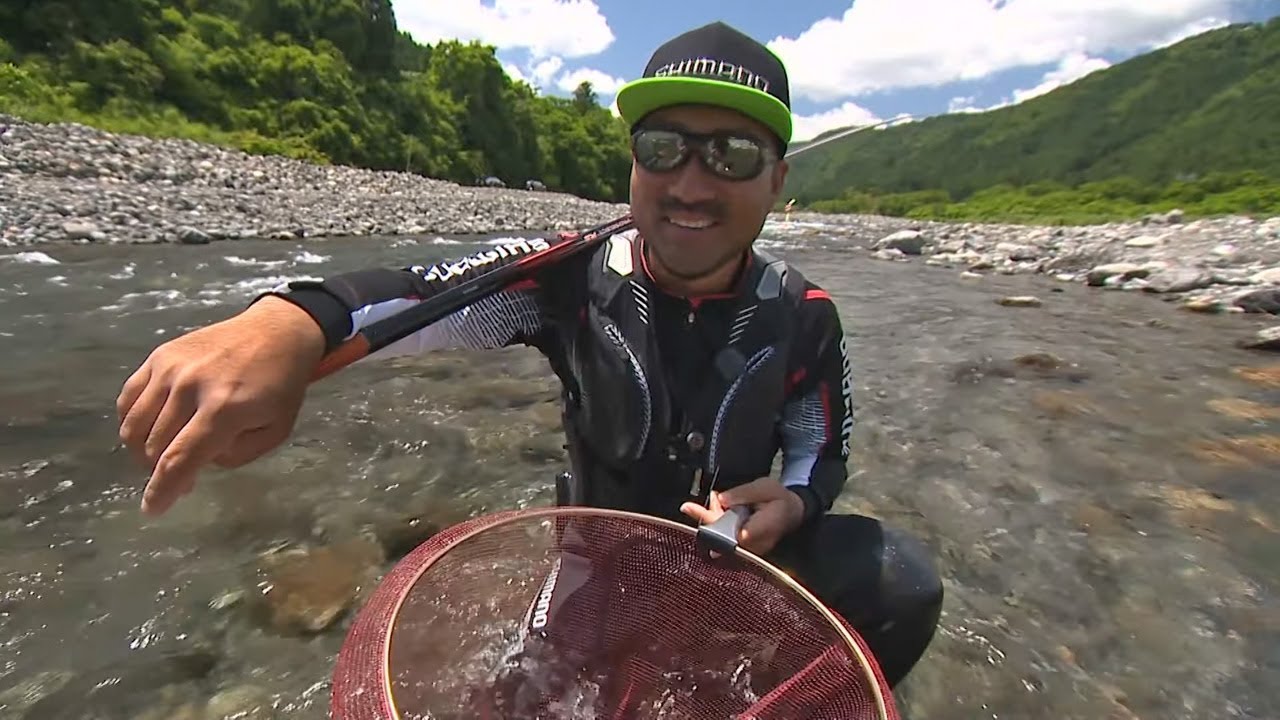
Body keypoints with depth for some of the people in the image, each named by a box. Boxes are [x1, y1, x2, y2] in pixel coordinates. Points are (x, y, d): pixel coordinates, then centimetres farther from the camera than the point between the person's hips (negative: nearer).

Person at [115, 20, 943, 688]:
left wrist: (790, 504, -24)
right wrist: (292, 322, -57)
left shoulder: (803, 319, -14)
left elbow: (823, 455, -2)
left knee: (905, 583, -17)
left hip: (735, 540, 1)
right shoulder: (576, 277, -19)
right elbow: (433, 289, -36)